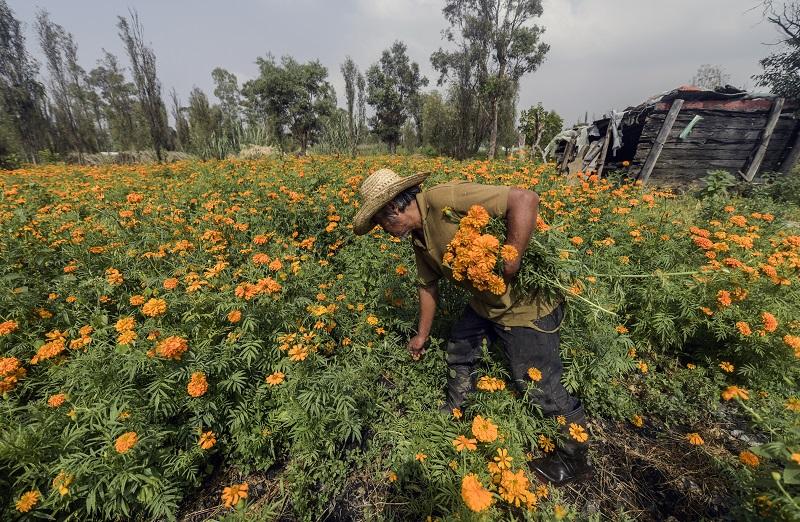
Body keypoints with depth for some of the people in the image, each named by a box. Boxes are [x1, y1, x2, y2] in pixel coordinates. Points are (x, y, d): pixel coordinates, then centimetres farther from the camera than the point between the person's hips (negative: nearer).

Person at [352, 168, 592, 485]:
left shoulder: (443, 199, -27)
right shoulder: (419, 240, 3)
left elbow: (525, 199, -31)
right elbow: (428, 286, 14)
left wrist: (508, 269, -29)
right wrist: (422, 336, 23)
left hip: (527, 302, -8)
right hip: (485, 302, 9)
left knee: (540, 387, 5)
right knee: (458, 350, 20)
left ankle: (575, 459, 34)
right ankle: (456, 411, 47)